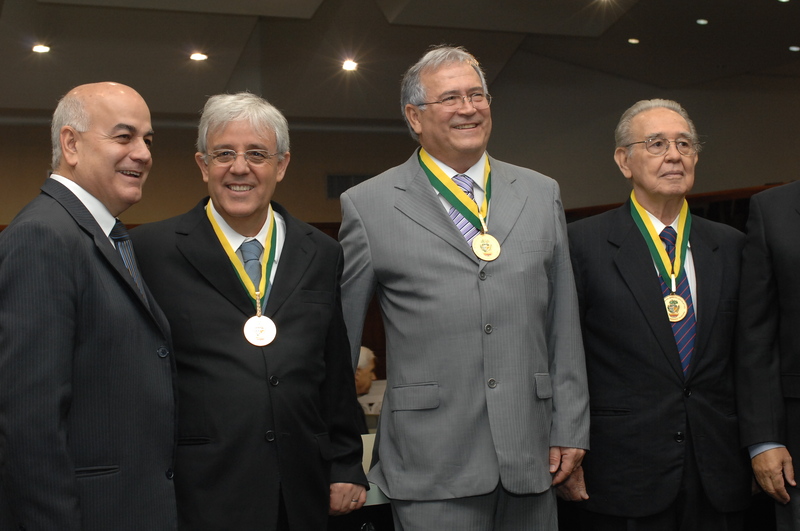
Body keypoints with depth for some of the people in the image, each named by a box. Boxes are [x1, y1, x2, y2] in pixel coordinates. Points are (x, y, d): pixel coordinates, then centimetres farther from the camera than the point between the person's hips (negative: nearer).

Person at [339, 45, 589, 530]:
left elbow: (563, 322, 9)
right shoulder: (368, 206, -1)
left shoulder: (542, 194, 9)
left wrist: (571, 429, 6)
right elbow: (339, 339, 2)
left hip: (531, 455, 3)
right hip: (433, 468, -3)